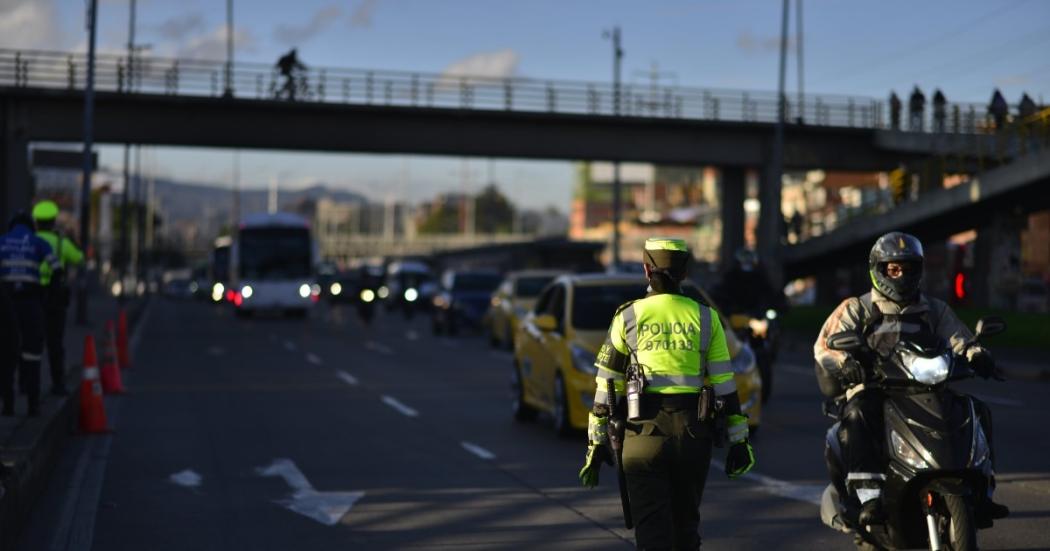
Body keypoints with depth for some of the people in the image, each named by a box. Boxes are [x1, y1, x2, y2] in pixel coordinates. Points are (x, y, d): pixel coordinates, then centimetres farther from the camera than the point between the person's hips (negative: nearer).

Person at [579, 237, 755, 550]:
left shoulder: (629, 317, 0)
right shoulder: (705, 318, 4)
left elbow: (607, 384, 1)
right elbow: (725, 384, 2)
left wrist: (596, 441, 6)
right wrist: (738, 439, 7)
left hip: (645, 431, -2)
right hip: (694, 432, 2)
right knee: (686, 524, 18)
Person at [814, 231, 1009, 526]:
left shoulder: (934, 310, 20)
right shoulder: (856, 309, 10)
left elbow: (960, 341, 10)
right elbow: (825, 344, -3)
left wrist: (976, 356, -15)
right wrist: (847, 362, -26)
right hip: (872, 390, -3)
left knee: (977, 410, -16)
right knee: (857, 417, -37)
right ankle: (869, 496, -43)